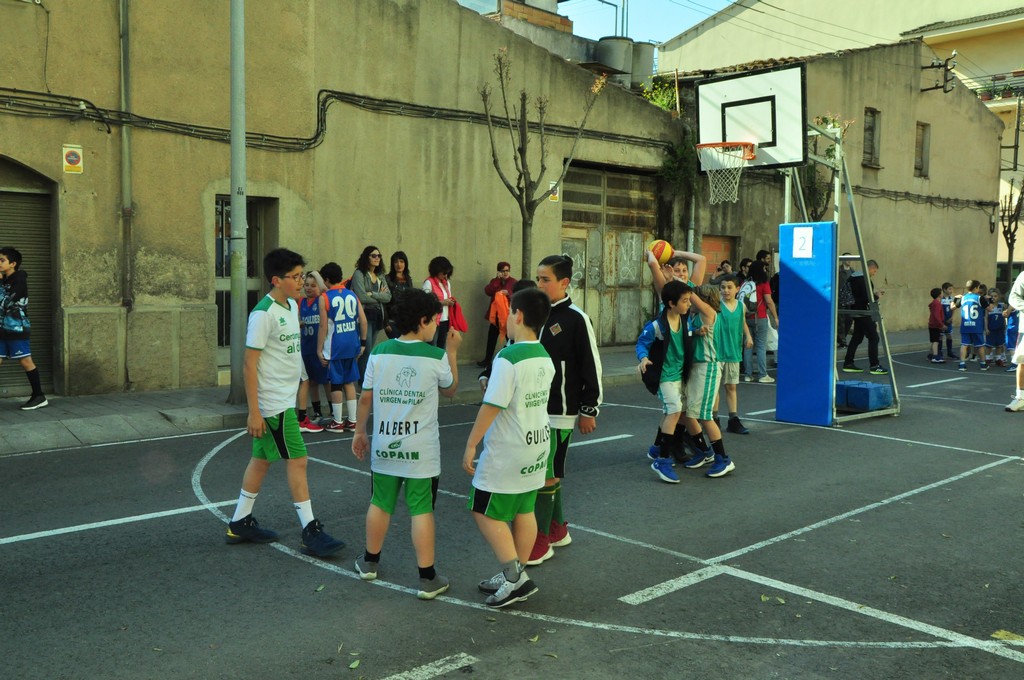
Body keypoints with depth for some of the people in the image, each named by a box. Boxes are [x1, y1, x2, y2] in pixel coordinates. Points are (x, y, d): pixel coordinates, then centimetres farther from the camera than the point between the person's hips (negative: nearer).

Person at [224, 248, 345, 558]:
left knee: (261, 459, 15)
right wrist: (254, 412, -19)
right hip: (272, 403, -9)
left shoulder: (291, 306, 10)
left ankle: (240, 524, 26)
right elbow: (249, 365, -17)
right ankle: (311, 532, 3)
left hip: (285, 398, 9)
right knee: (297, 460, -5)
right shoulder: (263, 314, -17)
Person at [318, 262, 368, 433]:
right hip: (352, 345, 5)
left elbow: (323, 326, -10)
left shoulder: (325, 298, -7)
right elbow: (364, 321, 4)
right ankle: (352, 421, 18)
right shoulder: (352, 294, 6)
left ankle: (337, 422, 12)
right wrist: (363, 343, 13)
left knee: (336, 383, 5)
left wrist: (319, 350, -5)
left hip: (335, 347, -5)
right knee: (349, 382, 14)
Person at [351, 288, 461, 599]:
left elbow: (366, 398, 4)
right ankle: (428, 578, 7)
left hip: (384, 445, 3)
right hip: (421, 450, -3)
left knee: (380, 503, 18)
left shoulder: (379, 353, -2)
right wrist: (452, 351, 18)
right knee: (422, 510, 2)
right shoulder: (436, 357, -9)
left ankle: (370, 562, 34)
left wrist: (360, 432, 17)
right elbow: (450, 389, 10)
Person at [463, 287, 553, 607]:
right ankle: (516, 575, 24)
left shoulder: (508, 358, -21)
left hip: (507, 451, -8)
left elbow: (491, 406, -22)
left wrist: (471, 445, -15)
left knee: (486, 512, 2)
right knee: (524, 511, 15)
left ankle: (515, 577, -1)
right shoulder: (545, 358, 4)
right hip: (538, 443, 8)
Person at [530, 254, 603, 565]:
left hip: (559, 411, -7)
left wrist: (590, 409, -9)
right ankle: (557, 529, 30)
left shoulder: (576, 319, -11)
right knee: (541, 470, 14)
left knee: (548, 473, -3)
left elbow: (591, 366, -9)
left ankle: (541, 540, 6)